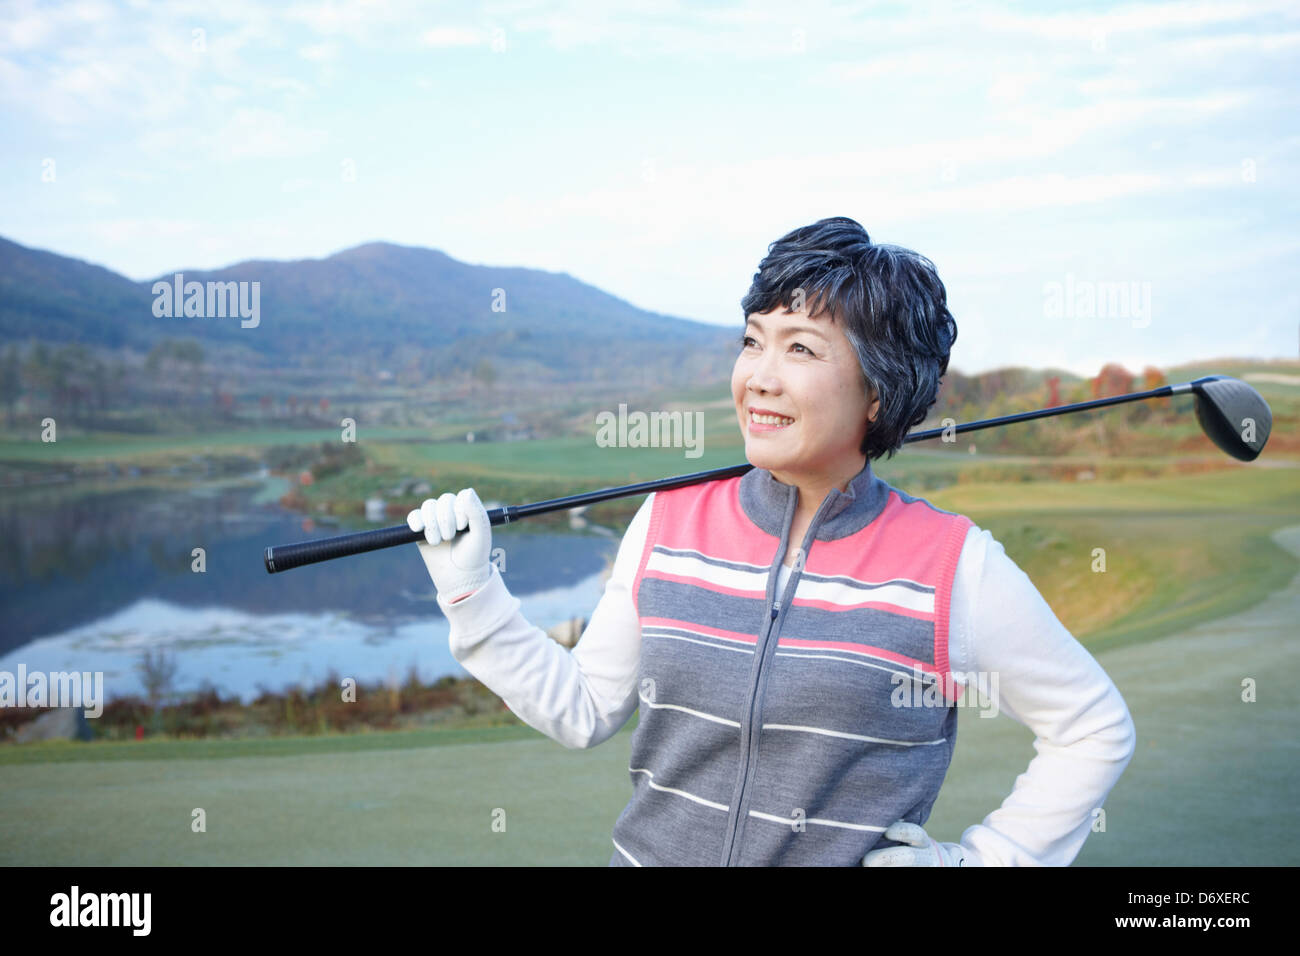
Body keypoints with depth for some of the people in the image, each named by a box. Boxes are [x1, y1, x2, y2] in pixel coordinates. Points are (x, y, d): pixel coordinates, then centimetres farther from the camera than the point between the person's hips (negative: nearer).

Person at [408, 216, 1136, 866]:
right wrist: (471, 592, -2)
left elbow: (1096, 729, -2)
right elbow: (584, 711, 4)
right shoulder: (667, 526, -5)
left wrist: (979, 859, -6)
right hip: (651, 851, 3)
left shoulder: (955, 569, -14)